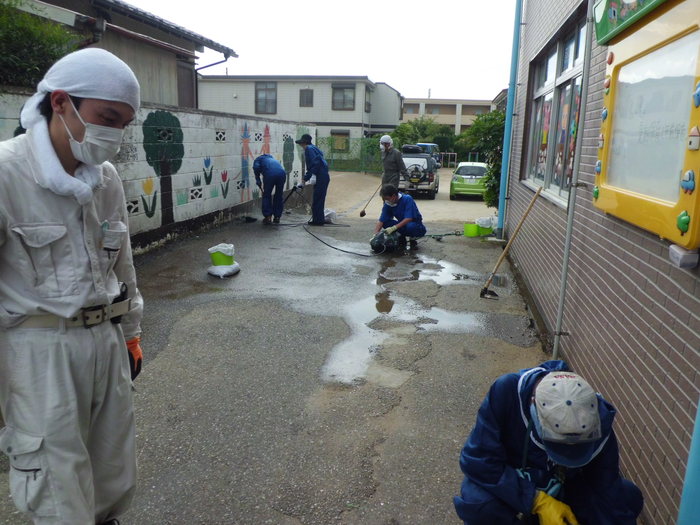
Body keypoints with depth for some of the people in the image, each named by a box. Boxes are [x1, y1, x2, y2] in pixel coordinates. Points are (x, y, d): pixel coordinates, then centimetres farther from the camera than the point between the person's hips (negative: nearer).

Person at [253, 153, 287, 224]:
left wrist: (258, 181, 9)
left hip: (270, 174, -4)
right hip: (282, 173, 4)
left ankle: (268, 217, 16)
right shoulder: (271, 159, 42)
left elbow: (256, 168, 1)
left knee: (267, 195, 15)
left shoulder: (258, 160, 27)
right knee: (279, 195, 21)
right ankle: (277, 217, 26)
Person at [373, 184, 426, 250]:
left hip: (418, 228, -5)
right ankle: (402, 239, 3)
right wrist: (375, 235, -24)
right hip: (403, 225, 5)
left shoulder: (407, 199, -23)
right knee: (385, 223, -18)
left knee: (411, 226, -39)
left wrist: (393, 228, -37)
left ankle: (413, 240, -5)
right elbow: (381, 221, -11)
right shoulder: (388, 205, -8)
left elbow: (409, 219, -31)